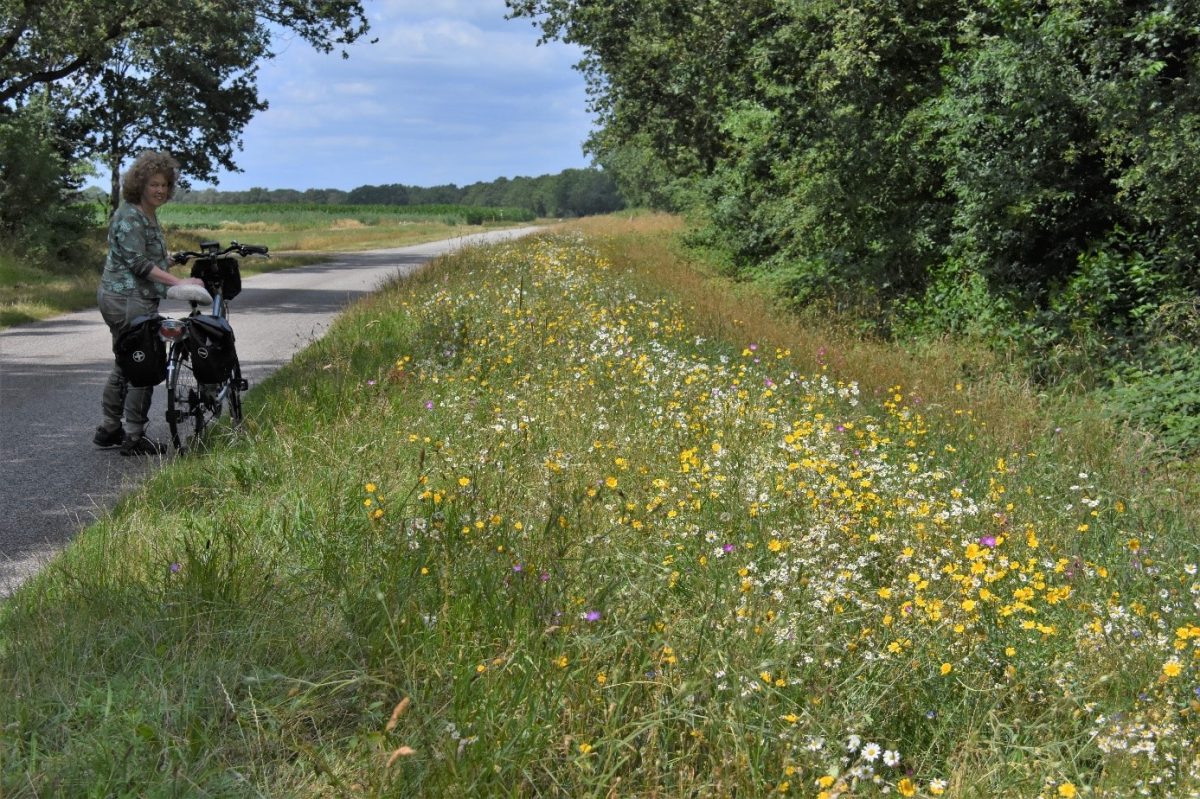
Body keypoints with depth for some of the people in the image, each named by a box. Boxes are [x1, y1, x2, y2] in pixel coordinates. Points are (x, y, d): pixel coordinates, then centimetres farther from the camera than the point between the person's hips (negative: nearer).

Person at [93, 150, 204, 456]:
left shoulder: (149, 215, 16)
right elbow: (139, 264, -22)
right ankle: (134, 438, -3)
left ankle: (109, 430, 24)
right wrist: (179, 282, -26)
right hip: (129, 300, -10)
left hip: (121, 299, 10)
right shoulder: (129, 217, -15)